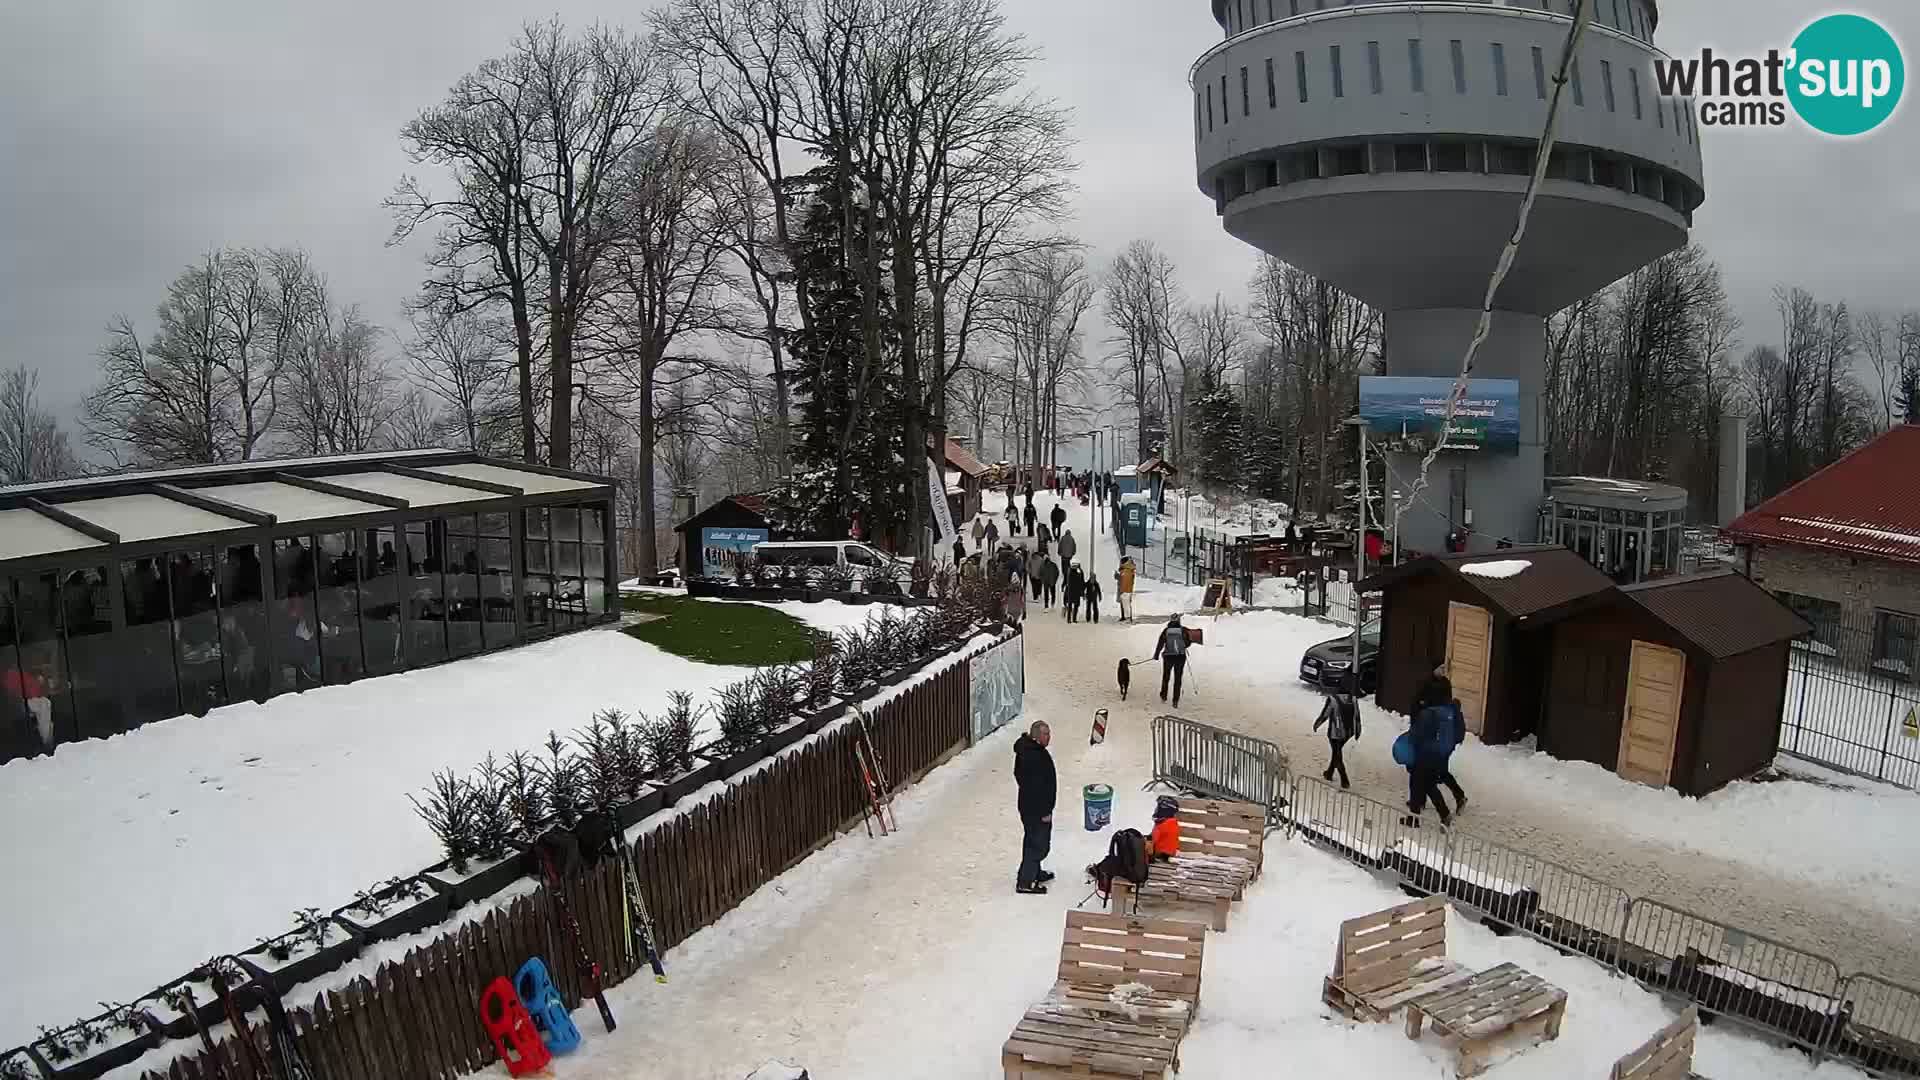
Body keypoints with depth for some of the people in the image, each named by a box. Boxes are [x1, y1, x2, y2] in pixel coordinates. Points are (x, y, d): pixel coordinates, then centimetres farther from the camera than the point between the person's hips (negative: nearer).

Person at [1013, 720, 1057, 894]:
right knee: (1039, 844, 2)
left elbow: (1018, 775, 15)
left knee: (1032, 840, 23)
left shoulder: (1024, 749, 2)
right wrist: (1046, 811, -18)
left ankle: (1035, 873, 40)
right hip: (1037, 808, -10)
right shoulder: (1037, 757, -29)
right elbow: (1039, 787, -27)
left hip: (1026, 803, 10)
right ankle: (1024, 882, 8)